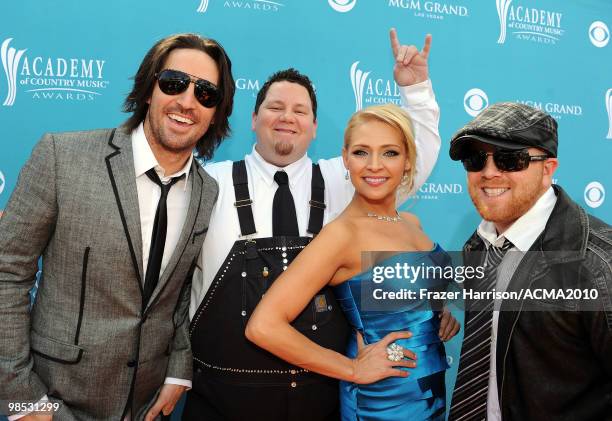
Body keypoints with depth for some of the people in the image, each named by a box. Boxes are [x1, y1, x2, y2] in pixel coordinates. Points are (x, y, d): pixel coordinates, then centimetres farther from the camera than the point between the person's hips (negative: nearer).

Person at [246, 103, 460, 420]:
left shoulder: (411, 223, 1)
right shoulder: (342, 234, -20)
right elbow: (263, 326, -27)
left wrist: (444, 311, -2)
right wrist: (354, 370, -18)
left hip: (435, 391, 7)